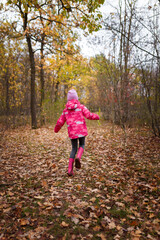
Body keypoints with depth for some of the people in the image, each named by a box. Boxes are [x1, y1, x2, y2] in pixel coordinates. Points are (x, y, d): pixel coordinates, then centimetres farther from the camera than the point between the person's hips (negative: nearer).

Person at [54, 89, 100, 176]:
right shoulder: (80, 106, 0)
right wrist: (96, 116, 11)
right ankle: (78, 158, -10)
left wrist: (56, 129, 30)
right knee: (81, 145, 21)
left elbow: (60, 122, 10)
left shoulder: (66, 109, 9)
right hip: (81, 130, -2)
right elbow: (89, 115, -9)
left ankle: (70, 169, 7)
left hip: (72, 132, 2)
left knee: (74, 149, 15)